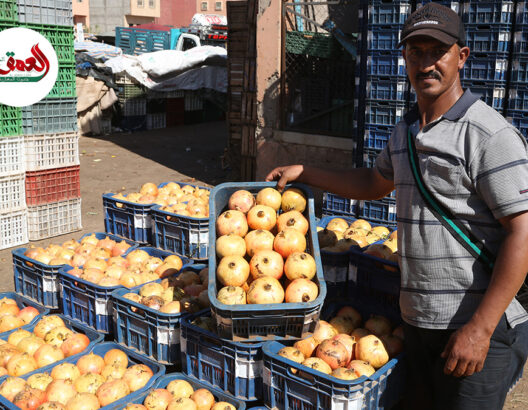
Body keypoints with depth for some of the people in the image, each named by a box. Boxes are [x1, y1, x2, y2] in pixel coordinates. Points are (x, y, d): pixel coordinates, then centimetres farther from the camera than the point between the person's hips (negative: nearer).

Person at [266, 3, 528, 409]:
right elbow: (374, 183, 28)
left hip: (477, 330, -7)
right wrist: (304, 173, 23)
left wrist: (480, 329, -20)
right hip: (418, 324, 7)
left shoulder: (490, 134, -14)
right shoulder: (405, 130, 11)